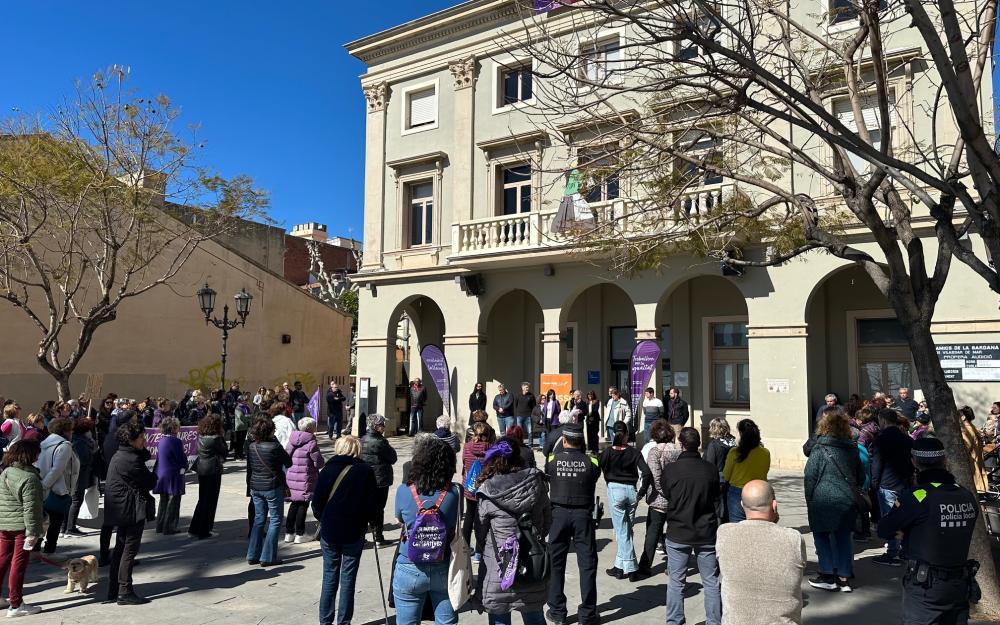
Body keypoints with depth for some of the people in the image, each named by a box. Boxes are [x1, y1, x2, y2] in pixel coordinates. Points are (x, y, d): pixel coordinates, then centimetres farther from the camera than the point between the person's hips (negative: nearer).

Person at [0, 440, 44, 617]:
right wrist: (32, 532, -18)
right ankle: (15, 605, 7)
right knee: (18, 564, 0)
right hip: (21, 526, -8)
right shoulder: (29, 477, -17)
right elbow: (30, 507, -20)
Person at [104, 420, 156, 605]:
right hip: (132, 509, -10)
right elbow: (150, 482, -14)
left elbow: (146, 455, 17)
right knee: (130, 549, -2)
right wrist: (153, 475, 6)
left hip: (121, 509, 10)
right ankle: (125, 592, 4)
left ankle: (113, 592, 22)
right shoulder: (131, 460, -20)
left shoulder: (119, 455, 11)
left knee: (121, 548, 15)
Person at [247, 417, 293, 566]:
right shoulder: (275, 446, -18)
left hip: (255, 487, 6)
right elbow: (288, 463, -5)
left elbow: (249, 468, 9)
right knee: (275, 520, 5)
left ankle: (252, 555, 20)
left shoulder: (252, 447, -1)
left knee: (258, 519, 18)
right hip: (272, 487, -6)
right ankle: (268, 557, 4)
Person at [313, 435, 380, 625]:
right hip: (354, 533, -2)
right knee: (348, 580, 7)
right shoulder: (365, 471, -6)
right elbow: (374, 502, -5)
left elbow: (317, 502, 1)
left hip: (329, 532, 2)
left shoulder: (328, 469, -2)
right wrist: (374, 521, 12)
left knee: (329, 578, 12)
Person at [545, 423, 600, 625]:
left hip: (558, 514, 1)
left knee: (556, 563, 13)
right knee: (587, 563, 8)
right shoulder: (591, 462, -8)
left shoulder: (552, 460, -5)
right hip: (583, 515, -1)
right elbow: (595, 476, 5)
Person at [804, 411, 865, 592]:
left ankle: (828, 575, 7)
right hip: (847, 501, 5)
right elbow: (861, 477, 16)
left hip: (824, 501, -5)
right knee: (843, 536, 11)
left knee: (822, 536, 7)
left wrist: (809, 501, 1)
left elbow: (810, 477, -8)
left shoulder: (820, 449, -10)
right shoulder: (852, 449, 6)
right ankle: (844, 578, 14)